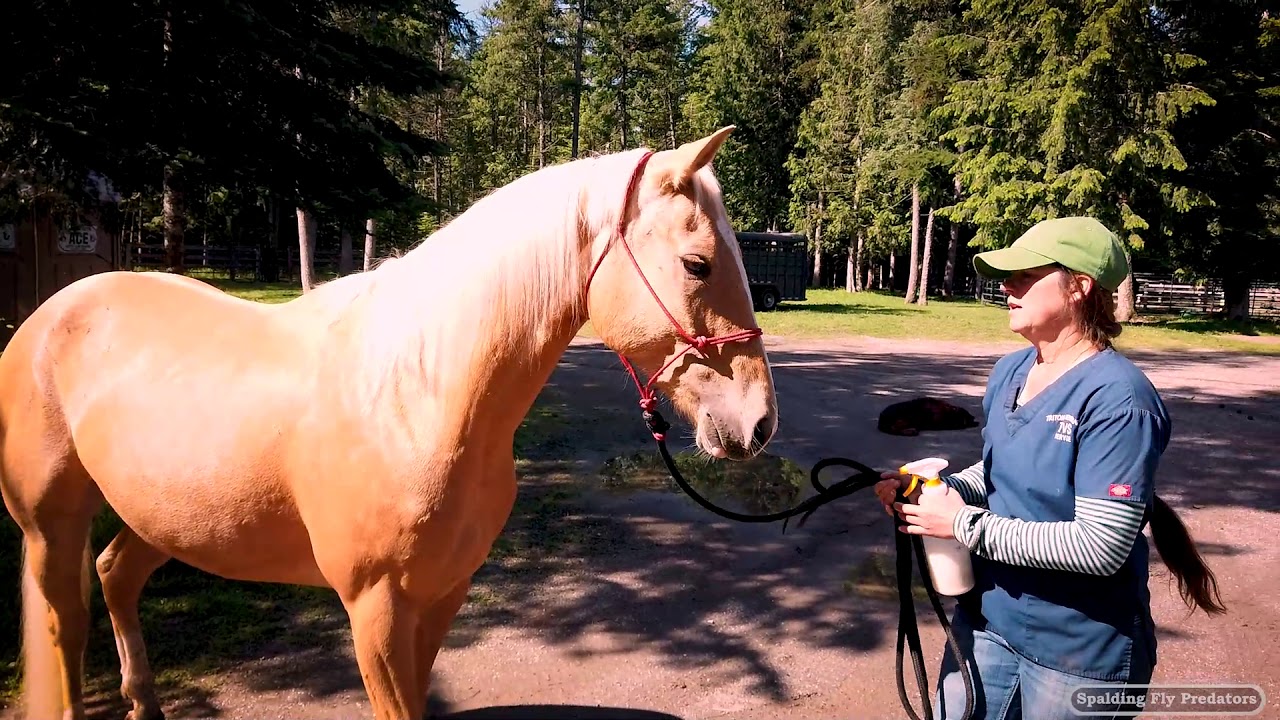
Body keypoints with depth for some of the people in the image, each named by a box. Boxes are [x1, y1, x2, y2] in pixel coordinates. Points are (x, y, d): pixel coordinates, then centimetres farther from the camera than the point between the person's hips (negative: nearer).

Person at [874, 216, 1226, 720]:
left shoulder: (1116, 399, -23)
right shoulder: (1009, 372, 1)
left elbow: (1100, 547, -27)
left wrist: (966, 525, -24)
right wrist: (938, 488, -6)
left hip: (1080, 652, -7)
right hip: (987, 618, 7)